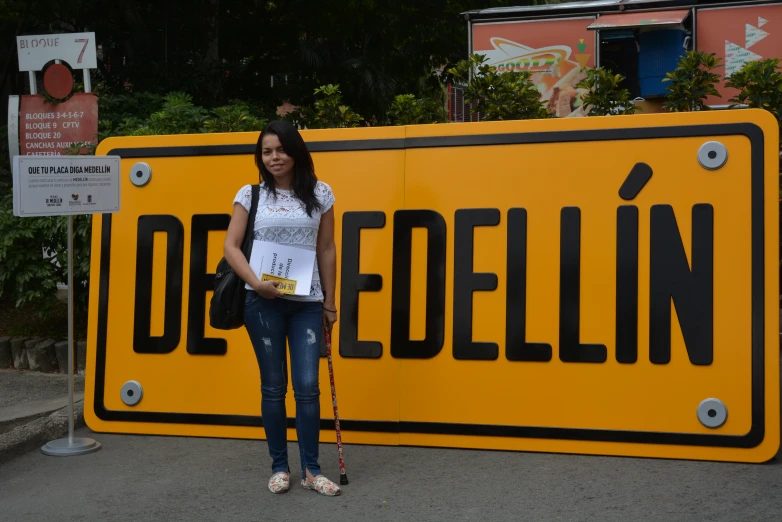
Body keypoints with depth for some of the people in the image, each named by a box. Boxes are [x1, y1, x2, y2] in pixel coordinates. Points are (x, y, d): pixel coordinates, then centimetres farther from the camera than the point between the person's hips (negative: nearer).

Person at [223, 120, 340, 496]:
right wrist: (255, 282, -16)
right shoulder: (250, 194, 2)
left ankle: (311, 470, 10)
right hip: (264, 301, -1)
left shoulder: (320, 194, 6)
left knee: (307, 385, -2)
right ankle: (279, 467, 18)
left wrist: (330, 302, 7)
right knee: (273, 385, 5)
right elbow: (231, 246, -1)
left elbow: (326, 250, 8)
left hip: (307, 302, 1)